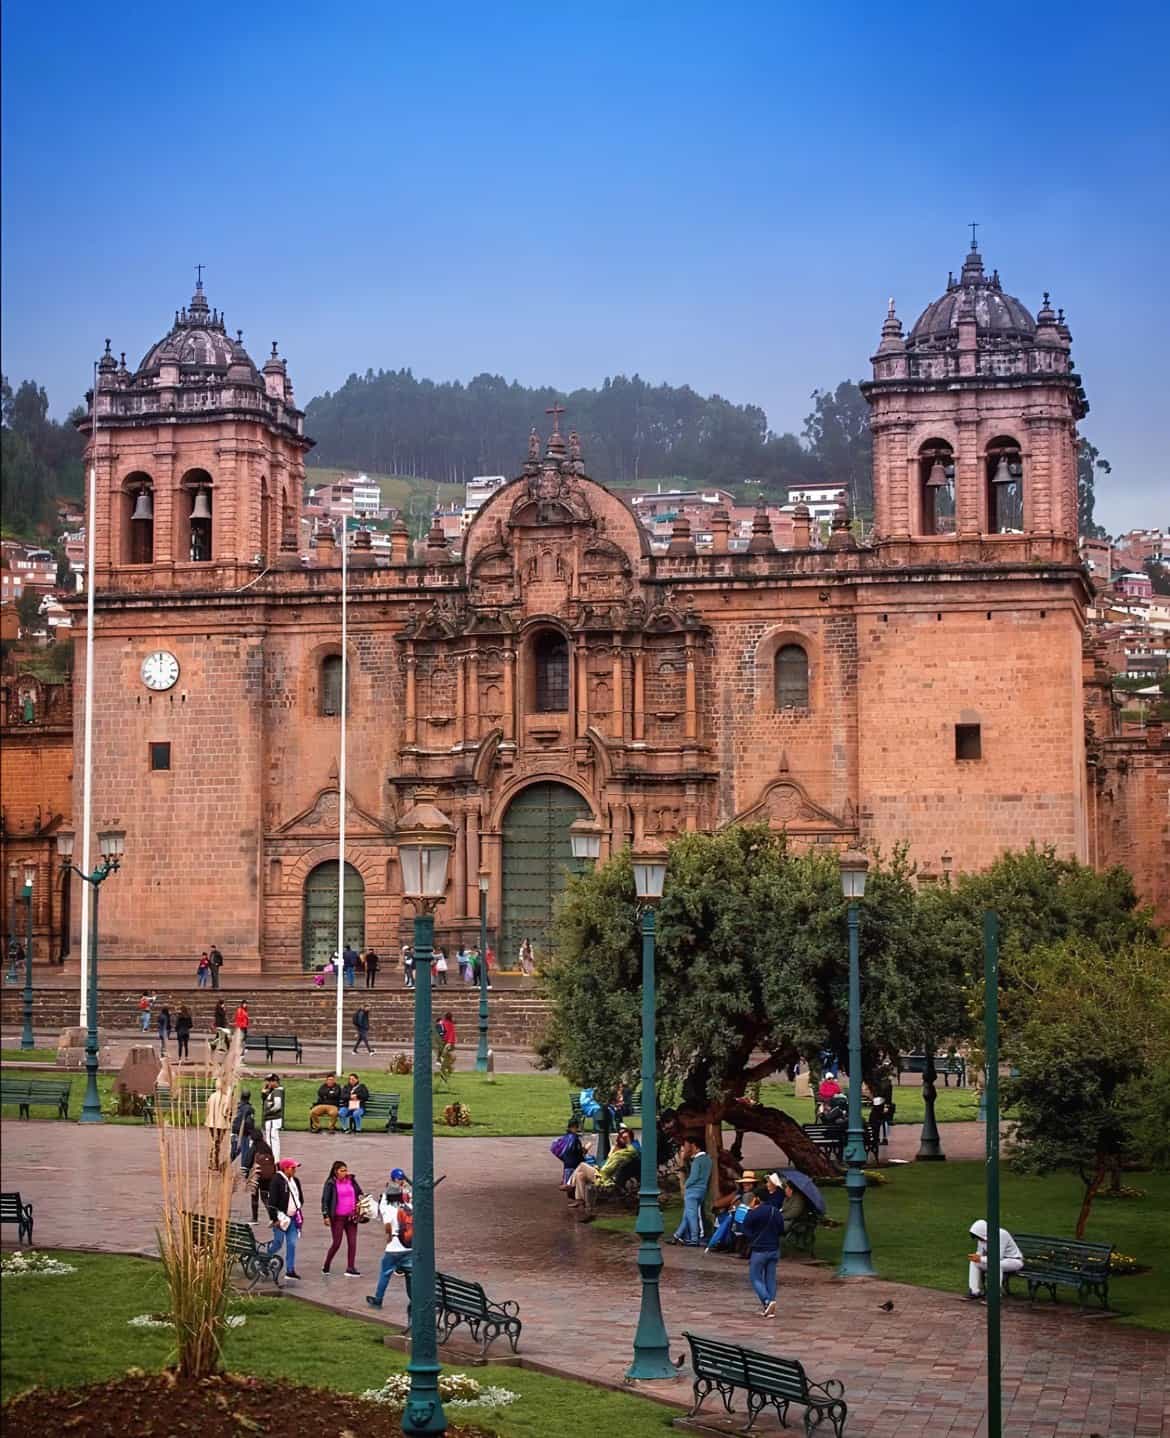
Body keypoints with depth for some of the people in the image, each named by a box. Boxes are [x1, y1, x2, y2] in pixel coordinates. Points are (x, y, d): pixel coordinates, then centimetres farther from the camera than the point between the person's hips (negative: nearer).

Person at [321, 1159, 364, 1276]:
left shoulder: (352, 1181, 7)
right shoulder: (331, 1183, -5)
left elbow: (360, 1193, 20)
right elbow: (325, 1200, -5)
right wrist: (326, 1216, -11)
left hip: (351, 1217, 4)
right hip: (337, 1217, -4)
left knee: (352, 1242, 0)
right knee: (337, 1243, -2)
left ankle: (350, 1268, 4)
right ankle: (325, 1266, 15)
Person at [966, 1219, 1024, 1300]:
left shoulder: (1001, 1234, -30)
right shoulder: (982, 1237, -8)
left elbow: (998, 1257, -34)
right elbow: (980, 1253, 3)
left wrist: (980, 1259, -33)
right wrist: (976, 1256, -19)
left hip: (1014, 1261, -8)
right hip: (998, 1260, 8)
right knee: (974, 1262, -7)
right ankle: (974, 1292, -4)